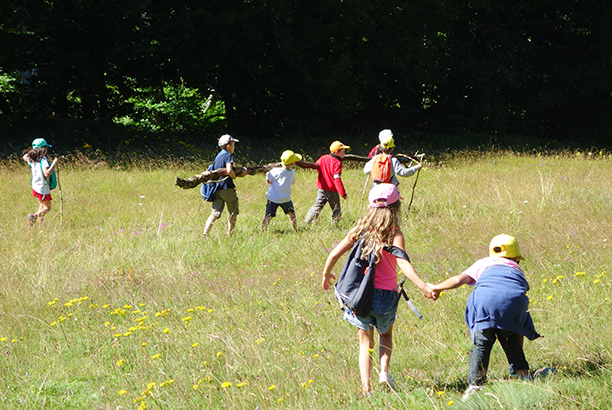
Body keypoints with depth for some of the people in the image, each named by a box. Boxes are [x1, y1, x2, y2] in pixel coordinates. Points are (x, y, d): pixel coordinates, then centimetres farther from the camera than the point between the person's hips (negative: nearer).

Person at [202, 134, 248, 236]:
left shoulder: (218, 156, 17)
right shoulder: (228, 155, -11)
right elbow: (229, 171, -27)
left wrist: (240, 172, 15)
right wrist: (234, 176, -6)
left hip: (217, 188, 7)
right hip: (227, 188, -7)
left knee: (214, 214, 1)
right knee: (234, 214, 12)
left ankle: (205, 234, -13)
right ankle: (230, 235, 16)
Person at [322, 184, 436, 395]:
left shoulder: (360, 230, -1)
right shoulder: (395, 234, -11)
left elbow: (335, 254, 1)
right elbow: (402, 263, -26)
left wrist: (326, 275, 19)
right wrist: (423, 286, -32)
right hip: (386, 294, -2)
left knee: (366, 341, 13)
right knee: (386, 335, 25)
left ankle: (366, 388, 1)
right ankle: (384, 370, 2)